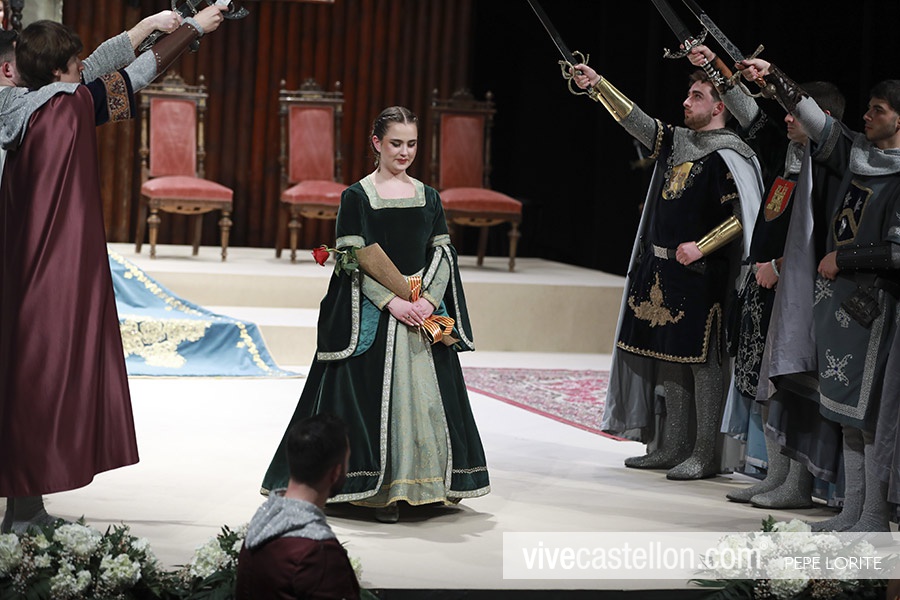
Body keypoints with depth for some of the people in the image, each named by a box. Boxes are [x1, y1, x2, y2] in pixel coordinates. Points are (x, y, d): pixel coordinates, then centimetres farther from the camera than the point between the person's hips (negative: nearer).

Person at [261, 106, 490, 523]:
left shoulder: (428, 197, 11)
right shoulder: (357, 196, -1)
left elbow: (443, 253, 7)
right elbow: (352, 258, -8)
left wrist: (428, 300, -10)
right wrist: (392, 301, -17)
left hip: (425, 313, 4)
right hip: (372, 315, -4)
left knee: (425, 392, 5)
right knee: (376, 394, -6)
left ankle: (426, 483, 15)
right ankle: (381, 490, -2)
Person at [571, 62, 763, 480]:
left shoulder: (730, 155, -11)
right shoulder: (676, 141, 12)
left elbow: (744, 215, -16)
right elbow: (634, 119, 13)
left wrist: (700, 246, -20)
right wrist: (597, 85, 5)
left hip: (700, 271, -8)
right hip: (660, 266, 8)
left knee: (701, 360, -4)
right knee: (670, 358, 11)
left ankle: (705, 456, 1)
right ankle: (672, 447, 19)